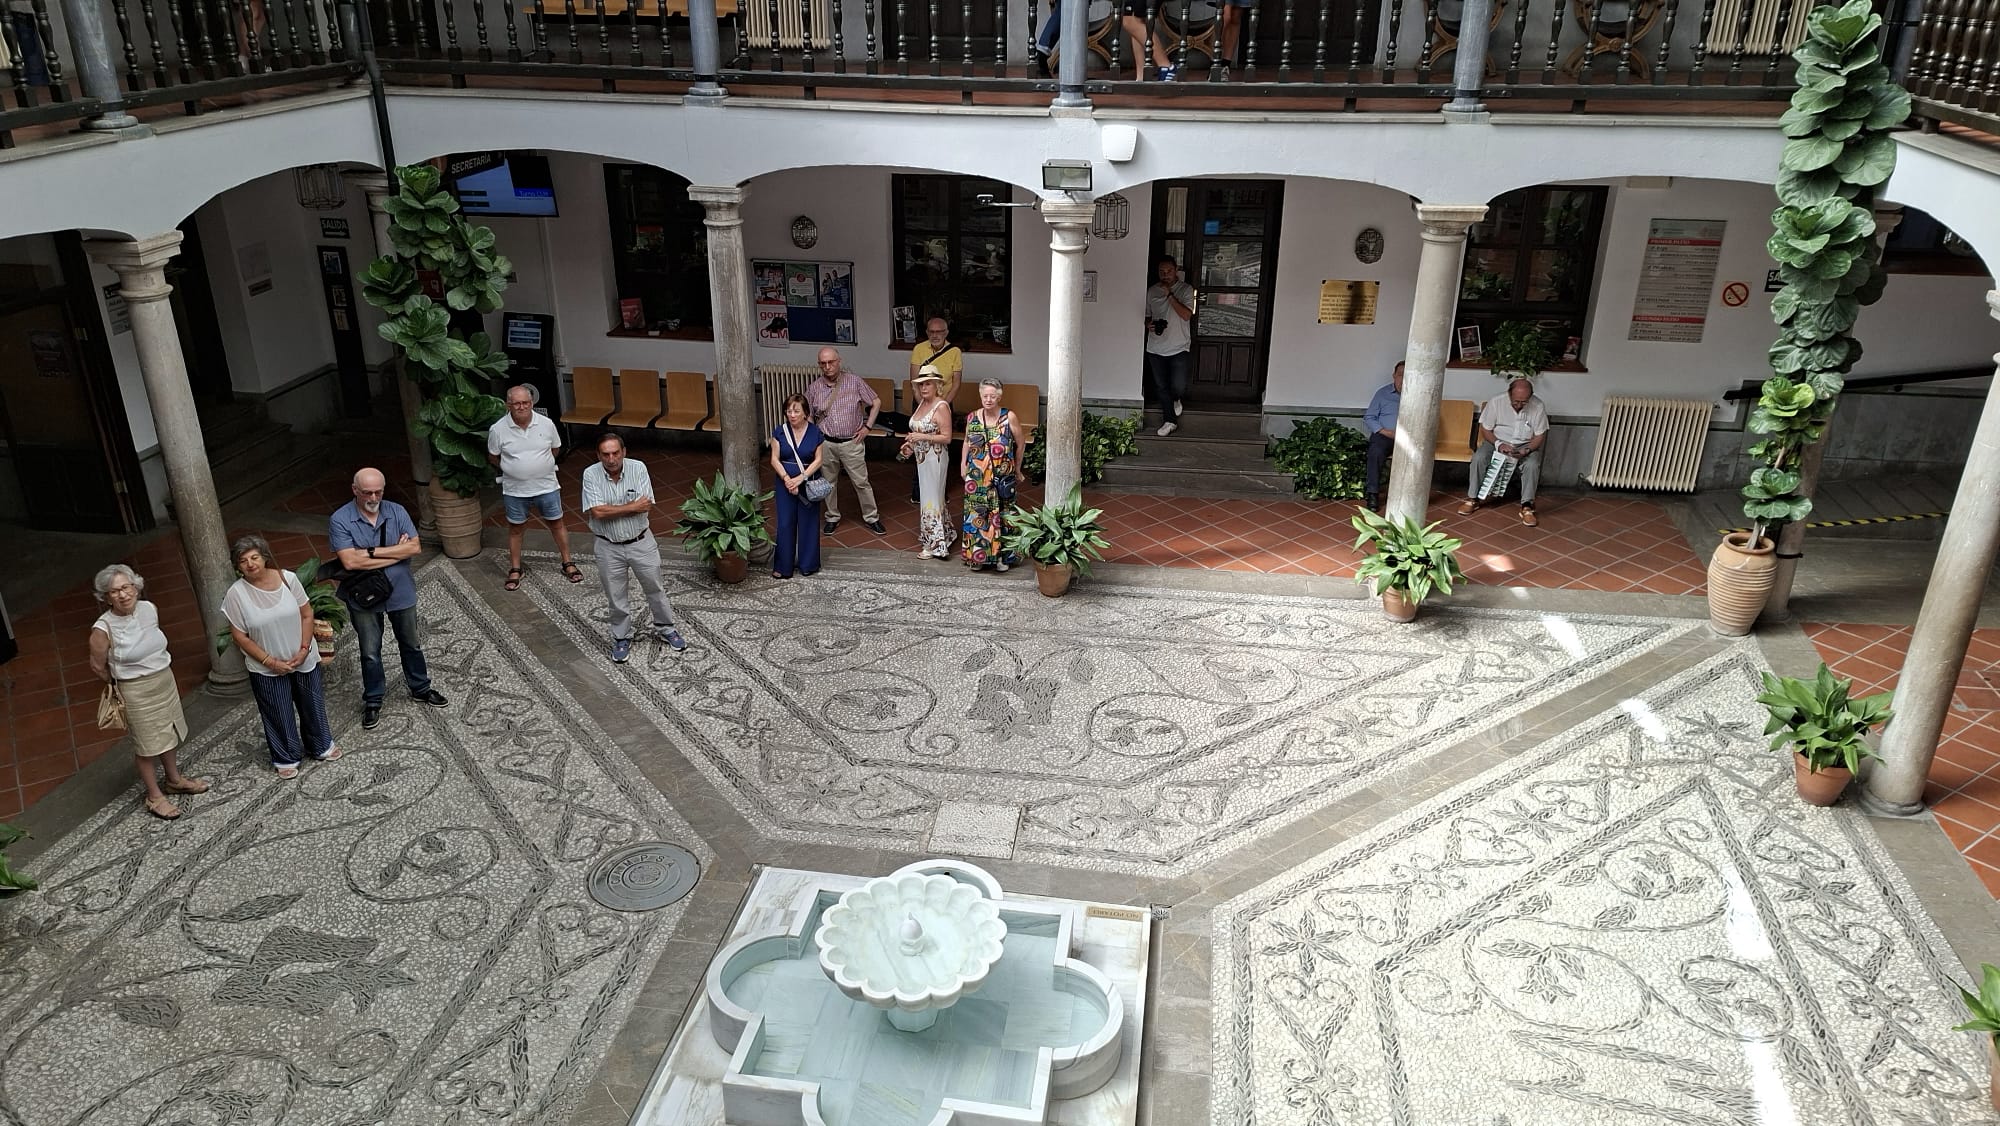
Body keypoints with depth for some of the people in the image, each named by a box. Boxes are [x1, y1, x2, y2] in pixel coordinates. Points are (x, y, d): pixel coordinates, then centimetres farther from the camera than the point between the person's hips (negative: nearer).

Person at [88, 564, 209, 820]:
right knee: (147, 746, 8)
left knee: (169, 733, 22)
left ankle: (174, 780, 43)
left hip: (165, 680, 6)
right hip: (137, 692, -6)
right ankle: (155, 797, 24)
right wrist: (120, 684, 5)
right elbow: (98, 666, -8)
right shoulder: (103, 629, -23)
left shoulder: (149, 609, -7)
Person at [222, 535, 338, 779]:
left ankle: (321, 745, 40)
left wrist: (304, 649, -12)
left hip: (304, 659, 2)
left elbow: (306, 615, -4)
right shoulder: (236, 594, -16)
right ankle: (286, 758, 31)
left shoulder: (287, 578, -12)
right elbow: (239, 636, -11)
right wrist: (270, 661, -14)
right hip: (267, 669, -2)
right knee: (279, 714, 11)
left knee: (312, 704, 18)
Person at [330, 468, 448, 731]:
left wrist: (373, 552, -24)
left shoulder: (397, 512, -8)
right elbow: (350, 561, -27)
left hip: (400, 592, 3)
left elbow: (415, 548, -17)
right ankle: (373, 701, 29)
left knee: (411, 644, 19)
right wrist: (396, 552, -22)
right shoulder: (340, 520, -17)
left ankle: (420, 688, 39)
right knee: (370, 652, 12)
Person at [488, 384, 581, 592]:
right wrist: (512, 468, 7)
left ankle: (568, 563, 27)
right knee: (516, 529, 14)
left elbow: (555, 448, 8)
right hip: (515, 490, -1)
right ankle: (515, 569, 30)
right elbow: (493, 457, 3)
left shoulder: (546, 424, -10)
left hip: (547, 487, 1)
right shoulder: (498, 429, -14)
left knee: (556, 524, 12)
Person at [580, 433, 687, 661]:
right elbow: (597, 512, -22)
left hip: (641, 542, 1)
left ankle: (665, 629, 35)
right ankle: (621, 638, 31)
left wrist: (612, 510, -18)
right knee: (616, 597, 12)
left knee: (655, 588, 15)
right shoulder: (591, 475, -13)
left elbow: (646, 507, -18)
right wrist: (632, 507, -19)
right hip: (609, 547, 0)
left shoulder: (638, 468, -12)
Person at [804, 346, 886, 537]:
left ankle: (871, 517, 18)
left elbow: (876, 403, 3)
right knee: (829, 482, 13)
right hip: (826, 443, 2)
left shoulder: (855, 381, -7)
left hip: (852, 442, -2)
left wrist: (867, 426, -3)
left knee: (862, 482, 4)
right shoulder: (814, 387, -2)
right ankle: (832, 518, 30)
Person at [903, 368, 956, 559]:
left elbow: (946, 437, -19)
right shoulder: (922, 403, 8)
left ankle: (934, 544, 6)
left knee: (931, 497, -3)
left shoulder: (941, 406, -17)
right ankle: (941, 533, 30)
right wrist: (911, 444, 5)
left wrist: (922, 437, -25)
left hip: (935, 458, -9)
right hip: (922, 457, 9)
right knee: (930, 495, 17)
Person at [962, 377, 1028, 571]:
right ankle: (977, 555, 17)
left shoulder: (1009, 417, -9)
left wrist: (1016, 467, 9)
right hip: (977, 478, 3)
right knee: (976, 515, 6)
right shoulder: (972, 417, 1)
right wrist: (963, 466, 11)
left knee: (1001, 515, 3)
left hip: (1002, 478, -2)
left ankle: (1001, 556, 13)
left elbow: (1020, 443, 2)